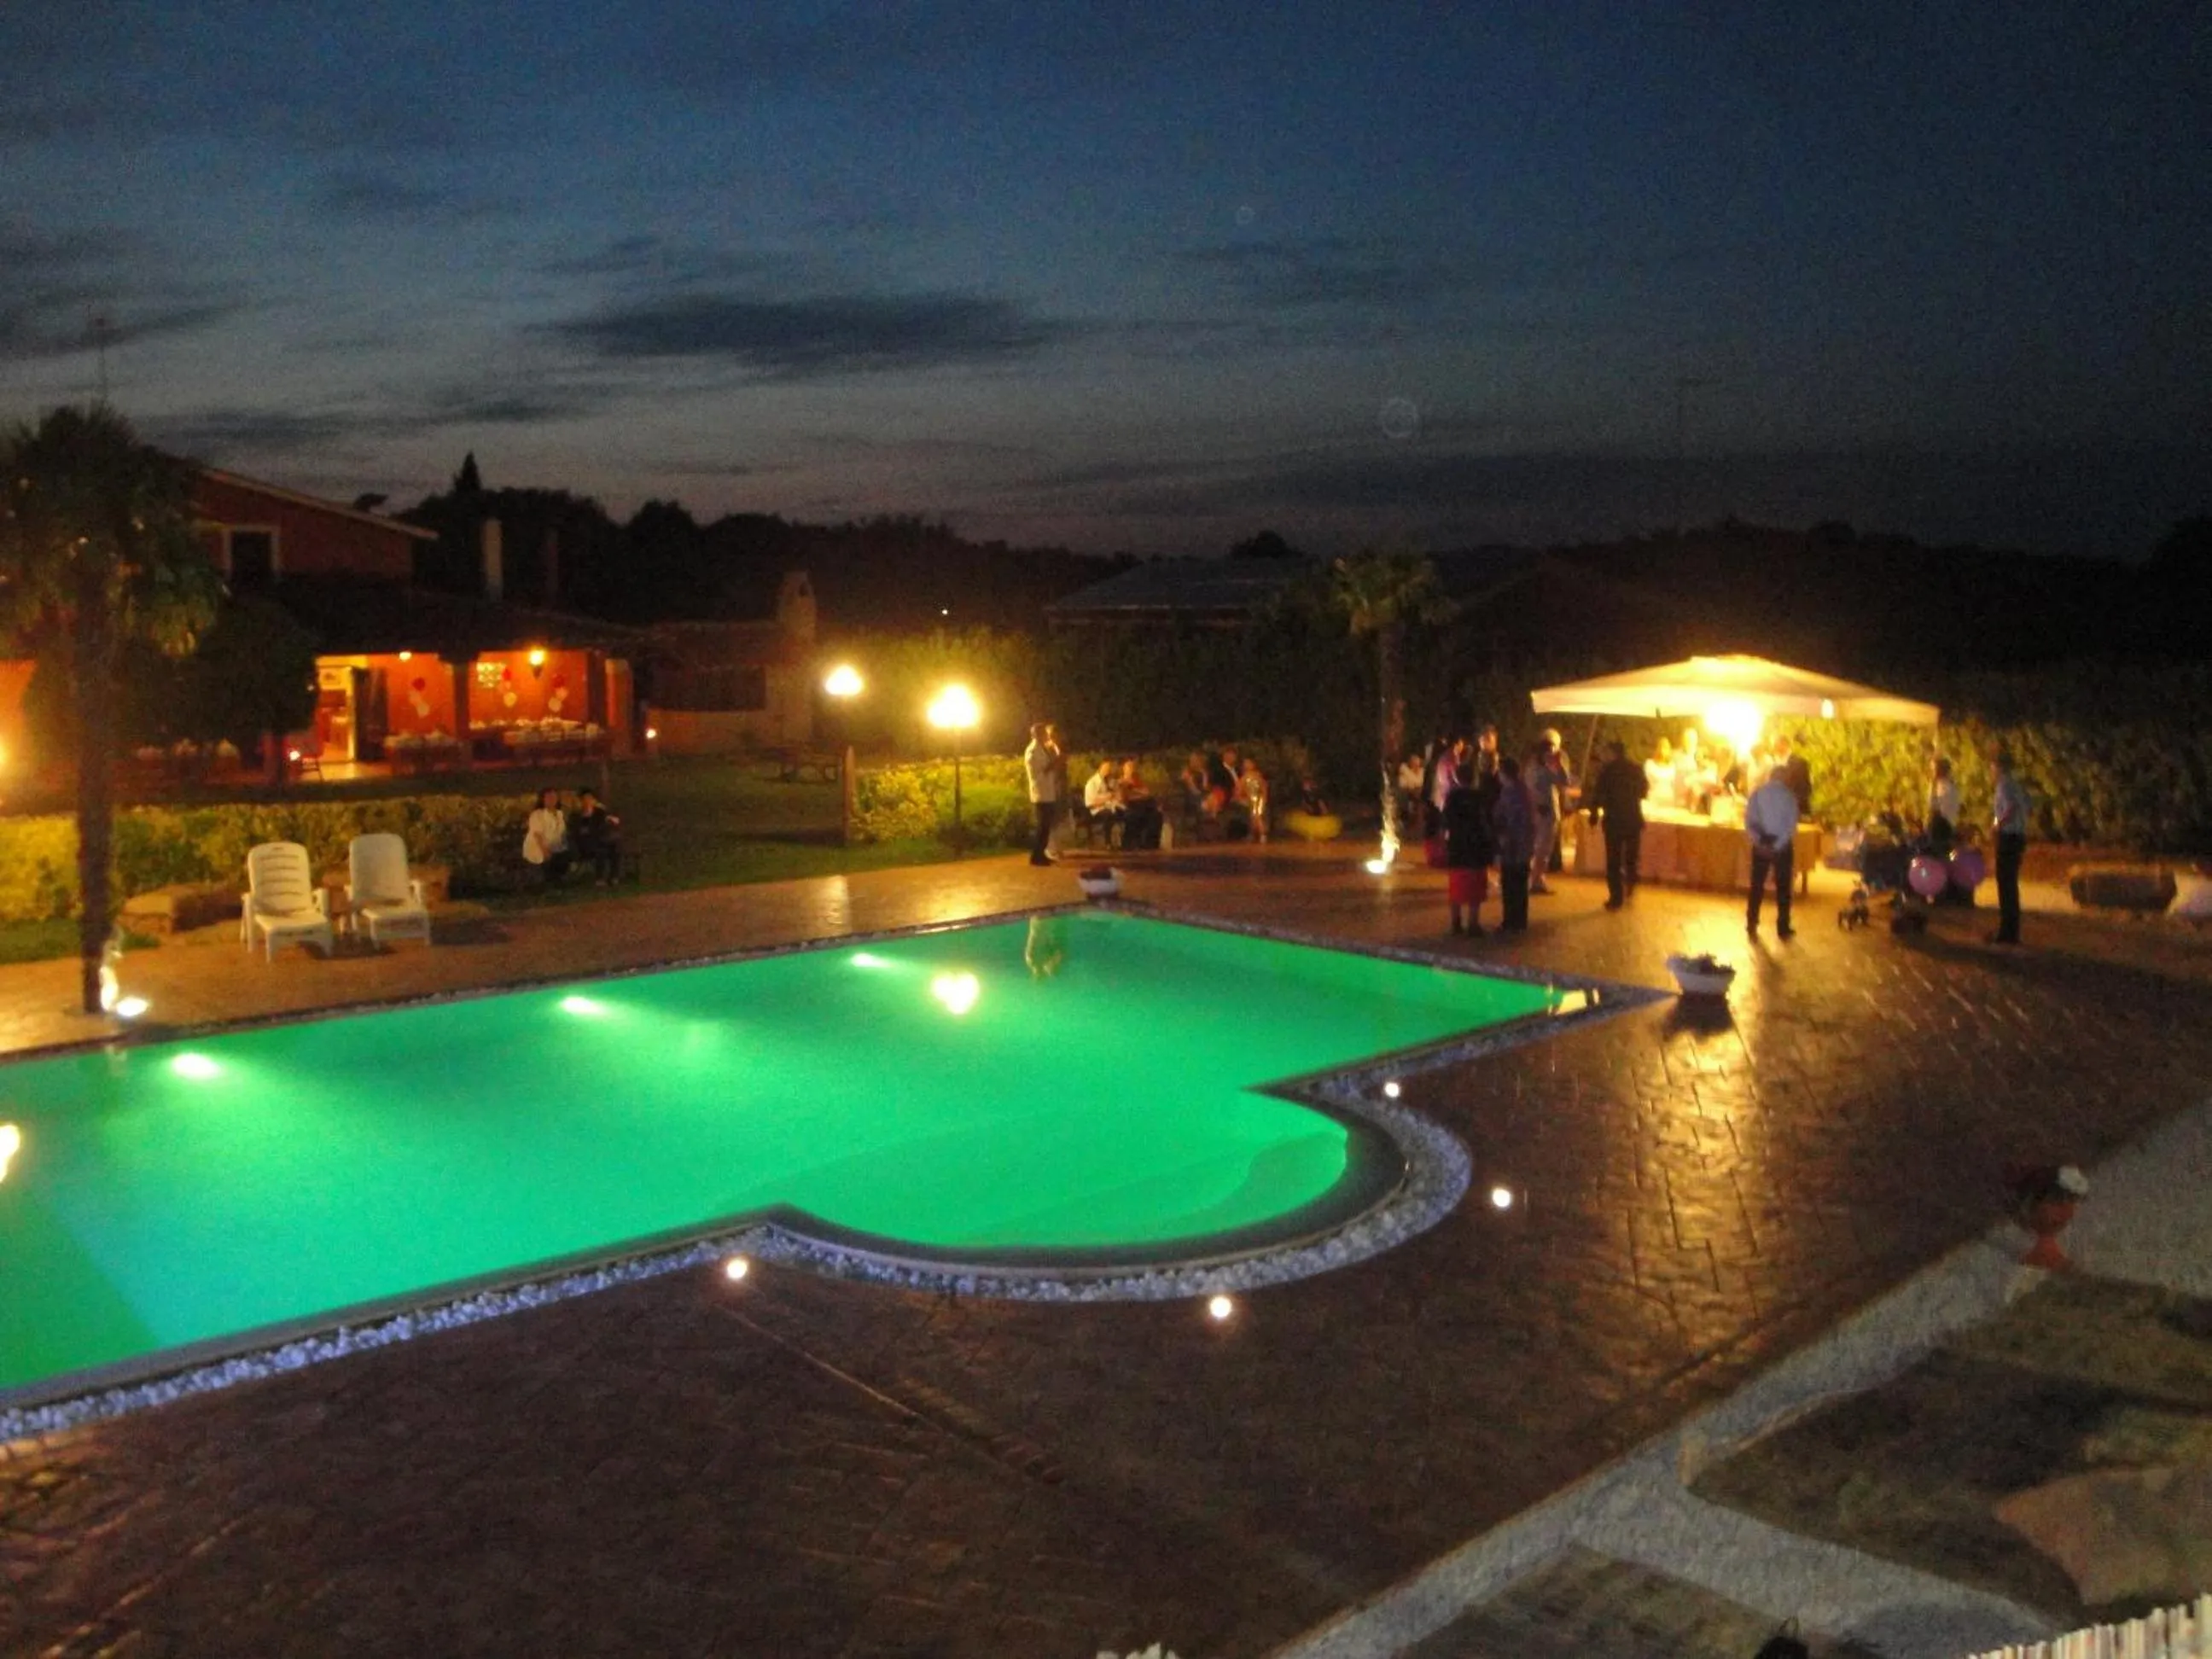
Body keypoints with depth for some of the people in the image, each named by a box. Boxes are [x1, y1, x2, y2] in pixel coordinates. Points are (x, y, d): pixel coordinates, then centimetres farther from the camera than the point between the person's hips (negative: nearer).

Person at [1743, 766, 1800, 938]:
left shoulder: (1757, 793, -1)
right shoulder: (1788, 796, -7)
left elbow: (1748, 821, -7)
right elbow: (1792, 826, -12)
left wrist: (1758, 841, -11)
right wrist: (1778, 846, -12)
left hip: (1761, 844, 2)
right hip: (1782, 845, -2)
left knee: (1757, 885, 12)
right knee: (1783, 887, 8)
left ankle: (1752, 924, 15)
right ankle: (1782, 928, 12)